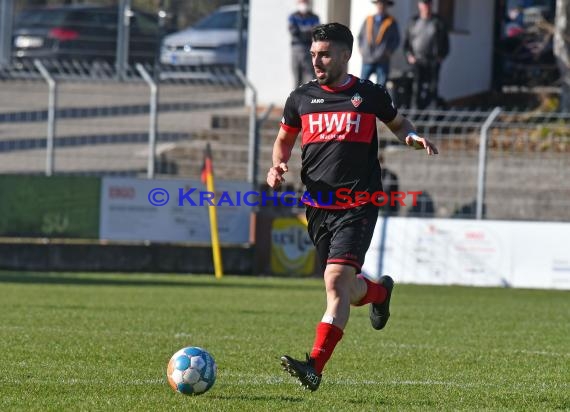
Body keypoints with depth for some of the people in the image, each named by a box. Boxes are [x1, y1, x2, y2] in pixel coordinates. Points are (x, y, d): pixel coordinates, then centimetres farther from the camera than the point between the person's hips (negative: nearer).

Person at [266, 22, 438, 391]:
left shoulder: (370, 95, 2)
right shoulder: (301, 98, 8)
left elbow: (398, 123, 20)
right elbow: (284, 140, 22)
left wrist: (412, 137, -3)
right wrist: (278, 166, 0)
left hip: (358, 206, -4)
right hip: (318, 206, 4)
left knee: (336, 283, -19)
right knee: (345, 289, 11)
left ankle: (315, 367, -25)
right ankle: (380, 291, 47)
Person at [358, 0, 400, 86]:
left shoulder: (391, 22, 2)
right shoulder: (368, 20, 12)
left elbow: (396, 39, 4)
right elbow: (360, 36, 20)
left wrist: (389, 51, -4)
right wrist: (361, 48, 8)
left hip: (382, 61, -3)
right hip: (367, 59, 3)